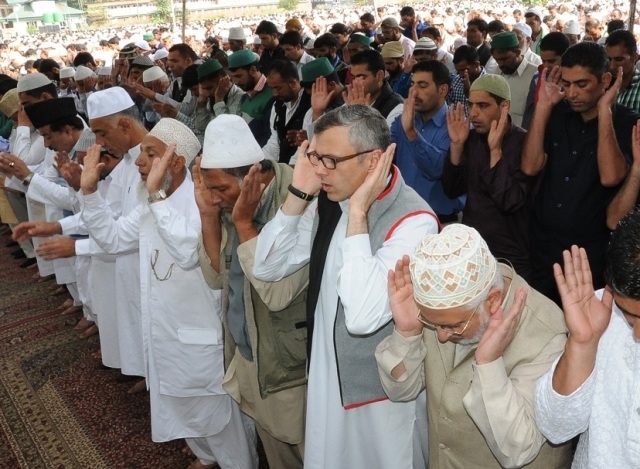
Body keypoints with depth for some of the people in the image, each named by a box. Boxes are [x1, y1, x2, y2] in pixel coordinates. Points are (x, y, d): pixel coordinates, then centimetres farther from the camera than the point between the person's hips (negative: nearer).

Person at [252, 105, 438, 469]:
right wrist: (299, 193, -14)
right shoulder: (329, 201, -4)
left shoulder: (413, 221, -26)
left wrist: (358, 212, -32)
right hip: (327, 377, 7)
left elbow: (363, 316, -36)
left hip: (384, 392, -6)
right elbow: (267, 267, -4)